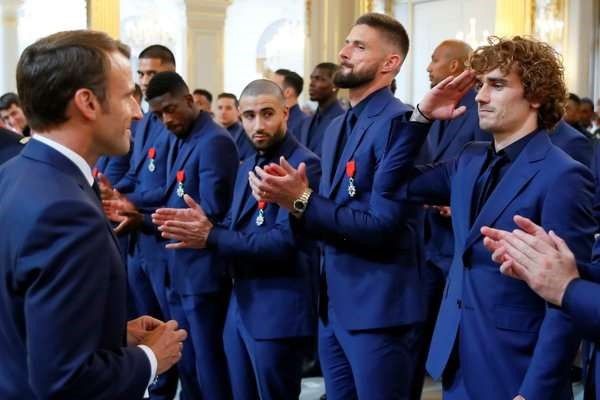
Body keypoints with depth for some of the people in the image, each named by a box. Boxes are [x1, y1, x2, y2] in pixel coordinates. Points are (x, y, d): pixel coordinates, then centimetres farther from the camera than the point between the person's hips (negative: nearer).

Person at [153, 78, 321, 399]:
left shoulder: (304, 165, -15)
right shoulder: (247, 167, 14)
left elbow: (285, 242, -24)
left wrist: (211, 237, -23)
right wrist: (202, 225, -7)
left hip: (278, 311, -8)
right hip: (240, 306, 9)